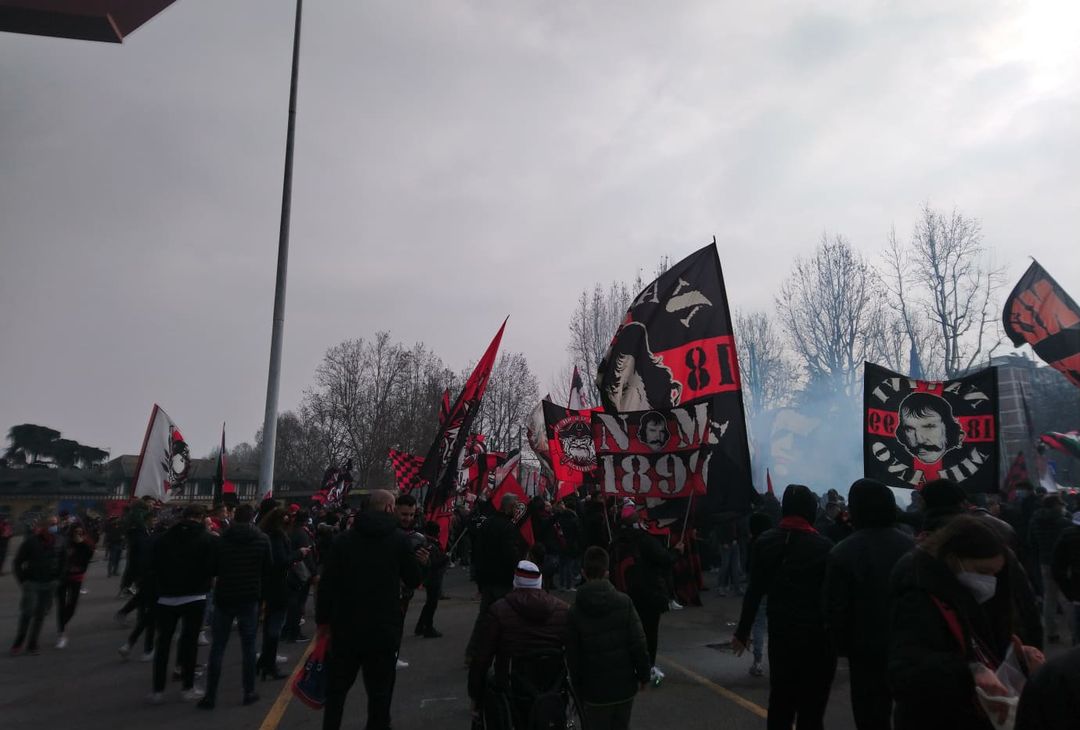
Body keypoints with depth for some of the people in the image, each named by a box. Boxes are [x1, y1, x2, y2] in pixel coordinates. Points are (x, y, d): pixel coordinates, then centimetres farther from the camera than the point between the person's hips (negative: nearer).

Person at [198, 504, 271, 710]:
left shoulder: (221, 539, -4)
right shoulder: (262, 539, -6)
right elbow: (267, 568, 3)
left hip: (223, 597, 1)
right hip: (249, 599, -1)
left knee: (217, 648, 9)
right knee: (248, 647, 9)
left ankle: (210, 696, 10)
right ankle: (249, 692, 14)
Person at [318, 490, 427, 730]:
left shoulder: (344, 538, -1)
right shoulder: (399, 539, -6)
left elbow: (327, 582, -1)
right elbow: (414, 580, 1)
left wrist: (323, 618, 8)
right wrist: (419, 563, 21)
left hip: (346, 627, 2)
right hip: (384, 628, -2)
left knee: (336, 687, 19)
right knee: (379, 691, 9)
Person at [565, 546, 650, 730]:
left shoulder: (575, 612, -9)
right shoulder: (624, 602, -9)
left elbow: (572, 657, -3)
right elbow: (639, 643, -8)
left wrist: (578, 689, 8)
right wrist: (643, 675, 4)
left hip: (594, 690, -1)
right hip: (625, 686, 2)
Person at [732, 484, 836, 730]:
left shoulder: (765, 541, -2)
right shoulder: (824, 546, -13)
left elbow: (755, 590, 0)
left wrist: (743, 631, 7)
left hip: (780, 631, 4)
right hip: (815, 635, -4)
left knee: (780, 697, 17)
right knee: (811, 703, 8)